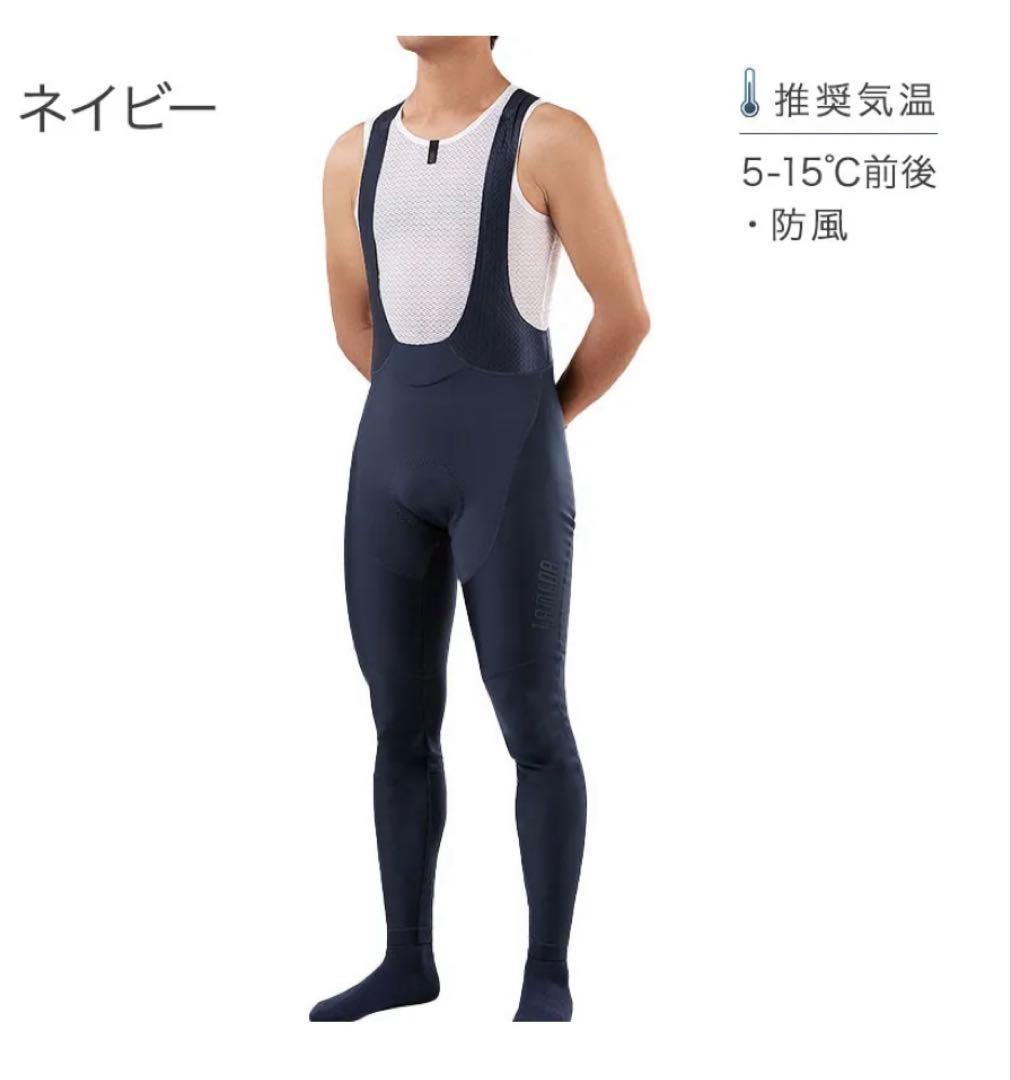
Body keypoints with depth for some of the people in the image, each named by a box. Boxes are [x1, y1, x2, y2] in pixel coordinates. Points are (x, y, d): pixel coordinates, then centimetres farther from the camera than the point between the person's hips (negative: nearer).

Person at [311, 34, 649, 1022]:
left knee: (531, 727, -1)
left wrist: (534, 431, 6)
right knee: (400, 723, 10)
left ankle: (548, 975, 12)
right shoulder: (355, 157, 12)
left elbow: (626, 313, -2)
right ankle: (408, 960, 24)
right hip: (391, 465, 6)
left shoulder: (554, 139, -4)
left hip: (511, 469, -5)